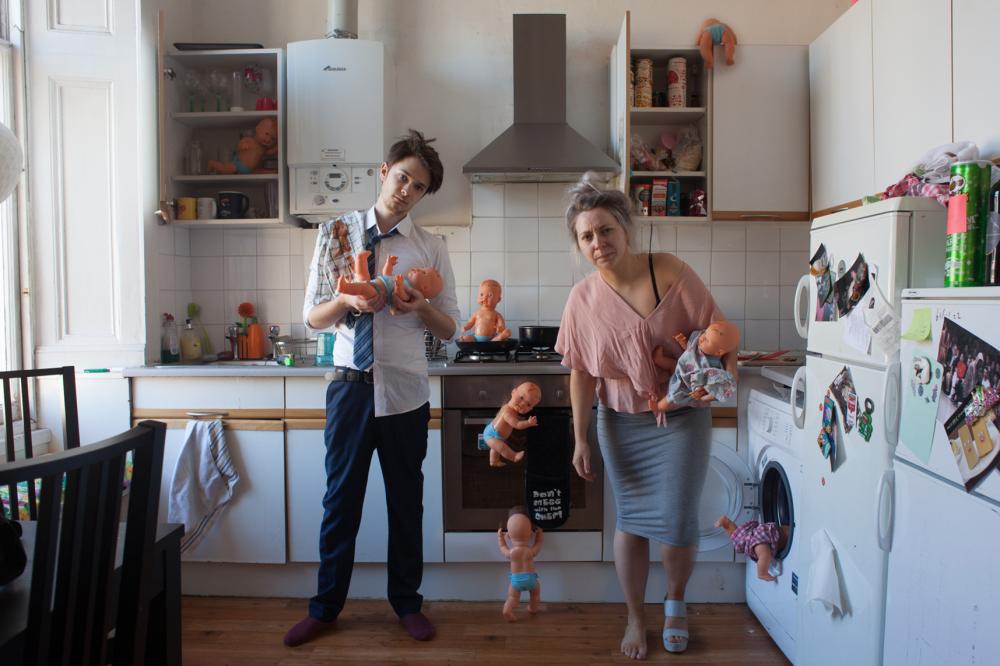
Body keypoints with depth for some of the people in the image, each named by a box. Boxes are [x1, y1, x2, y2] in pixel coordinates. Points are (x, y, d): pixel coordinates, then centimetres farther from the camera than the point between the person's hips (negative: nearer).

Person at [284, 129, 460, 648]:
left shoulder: (431, 248, 2)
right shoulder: (336, 233, 4)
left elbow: (449, 329, 4)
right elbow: (312, 317, 3)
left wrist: (419, 308, -17)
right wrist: (347, 301, -17)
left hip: (405, 390, 0)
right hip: (351, 384, 0)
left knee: (406, 499, 12)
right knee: (341, 497, 10)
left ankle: (407, 603, 32)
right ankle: (325, 607, 30)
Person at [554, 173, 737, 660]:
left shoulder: (671, 273, -15)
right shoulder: (583, 299, -7)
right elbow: (581, 374, -2)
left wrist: (724, 373, -24)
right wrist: (580, 439, -1)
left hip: (681, 418, -1)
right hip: (622, 423, 2)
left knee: (676, 525, -1)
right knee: (632, 521, 10)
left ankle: (675, 601, 34)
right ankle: (635, 618, 33)